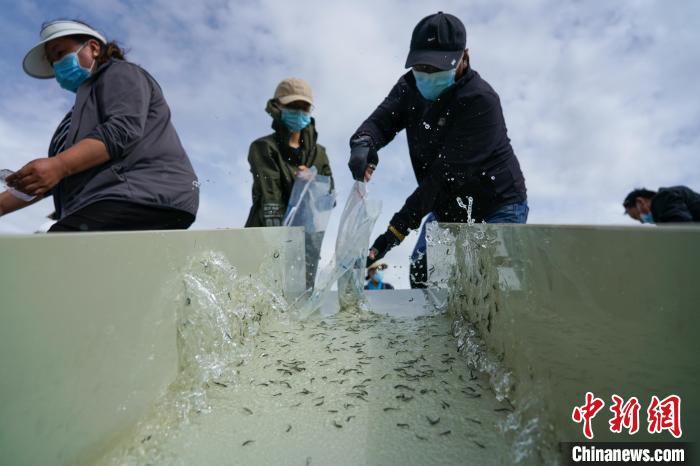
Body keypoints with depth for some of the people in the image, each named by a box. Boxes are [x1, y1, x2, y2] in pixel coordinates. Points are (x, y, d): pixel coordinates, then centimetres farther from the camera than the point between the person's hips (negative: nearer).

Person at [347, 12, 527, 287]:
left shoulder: (481, 101, -25)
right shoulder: (410, 87, -2)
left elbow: (446, 173, -31)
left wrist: (399, 226, -35)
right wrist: (363, 143, -39)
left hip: (497, 207, -6)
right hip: (447, 208, 6)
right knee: (421, 274, 5)